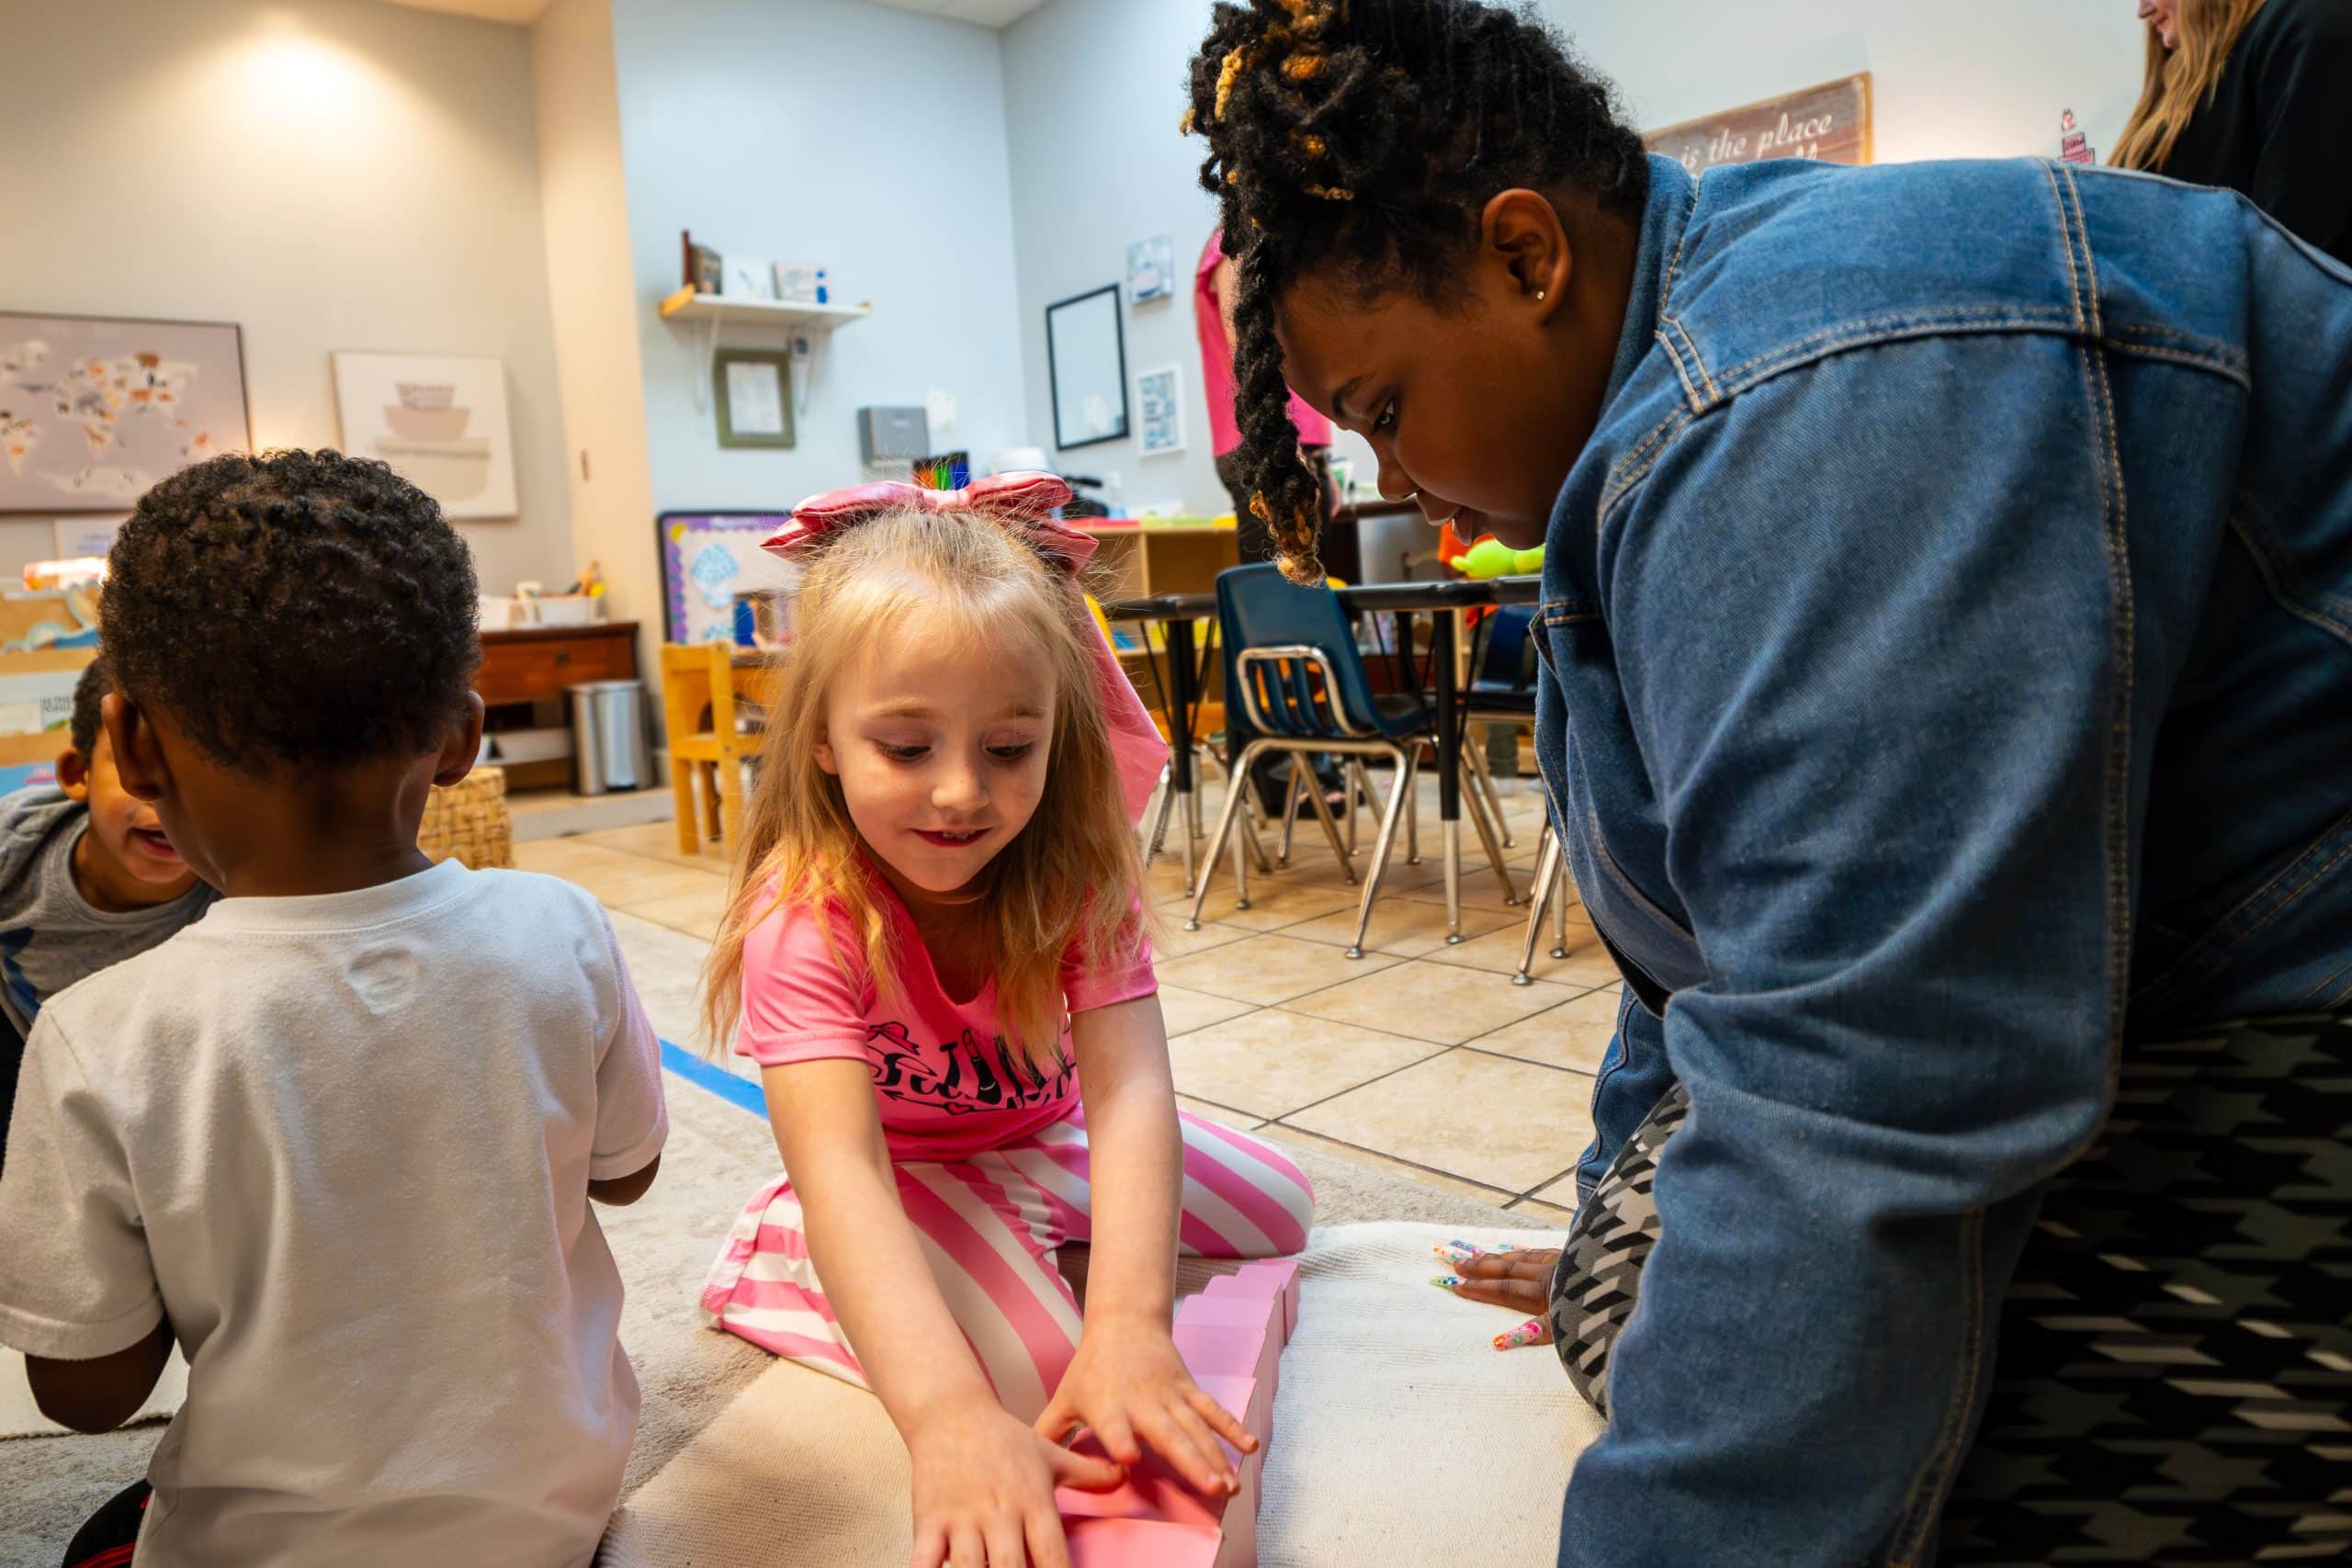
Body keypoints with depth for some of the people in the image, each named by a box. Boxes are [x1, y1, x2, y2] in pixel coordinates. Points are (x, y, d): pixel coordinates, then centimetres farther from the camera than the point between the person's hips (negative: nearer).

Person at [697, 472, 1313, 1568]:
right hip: (897, 1185, -4)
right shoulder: (805, 917, -35)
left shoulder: (1076, 871, -25)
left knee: (1280, 1215, 10)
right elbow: (839, 1169, -47)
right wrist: (950, 1418, -61)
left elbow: (1129, 1087, -37)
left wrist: (1129, 1325, -52)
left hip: (1047, 1144, 5)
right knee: (1035, 1370, -28)